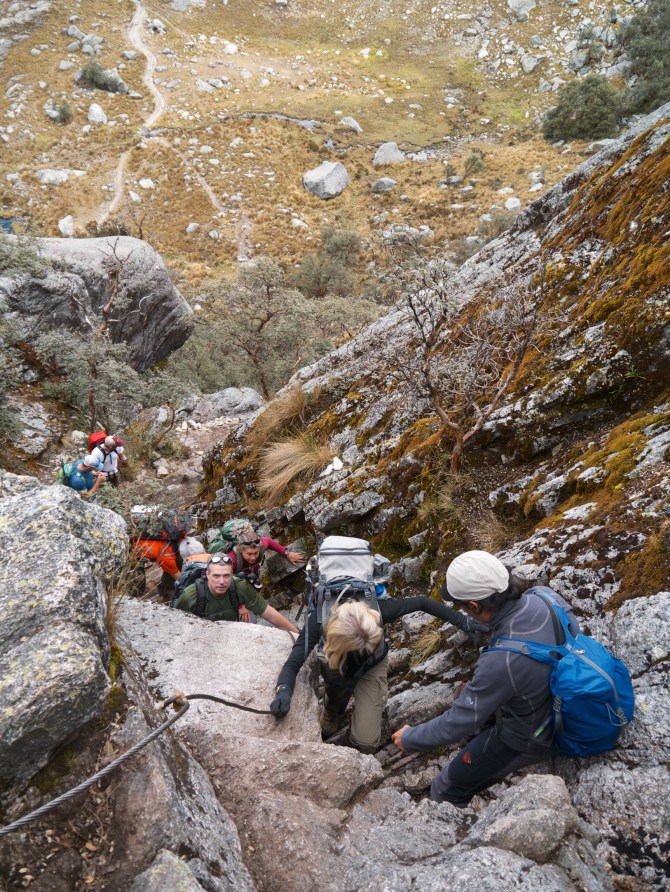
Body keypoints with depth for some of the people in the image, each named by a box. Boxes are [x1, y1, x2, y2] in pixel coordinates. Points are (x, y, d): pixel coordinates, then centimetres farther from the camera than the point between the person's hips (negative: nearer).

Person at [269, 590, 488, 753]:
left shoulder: (377, 610, -40)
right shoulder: (319, 621, -40)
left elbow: (422, 603, -26)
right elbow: (293, 663, -37)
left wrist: (462, 621, -27)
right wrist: (283, 691, -58)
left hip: (372, 667, 0)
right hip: (336, 665, 1)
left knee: (365, 743, -8)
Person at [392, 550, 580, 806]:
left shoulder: (501, 661, -40)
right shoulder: (547, 597, -21)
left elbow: (457, 723, -26)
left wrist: (409, 739, -7)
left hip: (529, 740, -7)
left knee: (445, 792, 10)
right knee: (470, 693, 26)